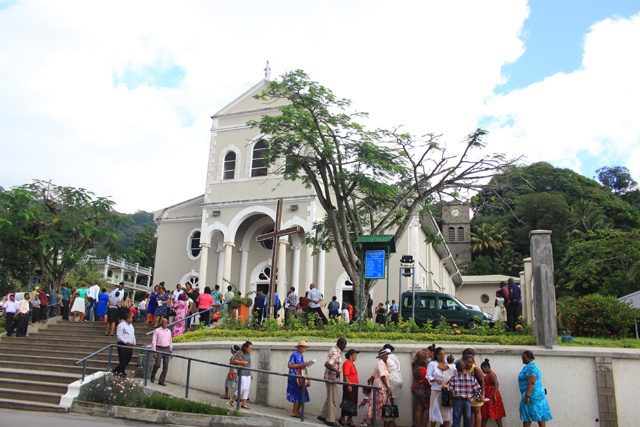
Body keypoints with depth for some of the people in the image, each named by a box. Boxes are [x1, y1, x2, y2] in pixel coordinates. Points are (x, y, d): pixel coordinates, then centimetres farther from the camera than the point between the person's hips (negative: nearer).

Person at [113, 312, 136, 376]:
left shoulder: (131, 325, 18)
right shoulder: (121, 325, -8)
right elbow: (119, 335, -15)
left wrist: (134, 343, 11)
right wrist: (126, 342, -20)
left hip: (129, 345, 8)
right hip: (123, 345, -8)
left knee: (128, 359, 10)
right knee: (123, 360, -5)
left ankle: (116, 370, 24)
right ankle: (122, 373, 4)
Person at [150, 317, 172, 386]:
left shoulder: (169, 331, 15)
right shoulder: (157, 330, 1)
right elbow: (153, 341, -2)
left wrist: (171, 350, 16)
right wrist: (154, 351, -9)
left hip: (166, 349, 4)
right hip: (159, 349, -4)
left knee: (166, 366, -1)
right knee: (157, 365, -11)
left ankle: (161, 381, 6)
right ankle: (153, 376, 18)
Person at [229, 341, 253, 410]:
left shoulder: (248, 354, 14)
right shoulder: (240, 353, -9)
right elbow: (233, 361, -12)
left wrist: (251, 373, 20)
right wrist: (242, 362, -20)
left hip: (248, 373, 7)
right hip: (242, 372, -7)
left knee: (247, 389, 5)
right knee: (243, 387, -11)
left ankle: (243, 403, 12)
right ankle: (232, 399, 7)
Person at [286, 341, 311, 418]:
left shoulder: (301, 355, 14)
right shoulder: (294, 355, -11)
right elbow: (289, 365, -18)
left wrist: (305, 365, 7)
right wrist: (301, 364, -20)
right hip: (295, 378, -8)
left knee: (302, 395, 9)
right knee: (297, 395, -7)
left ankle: (297, 412, 19)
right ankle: (294, 413, 3)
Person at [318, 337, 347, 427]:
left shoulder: (335, 350, 10)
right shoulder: (335, 353, -21)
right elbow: (327, 364, -34)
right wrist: (336, 371, -40)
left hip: (332, 378, 10)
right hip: (332, 378, -10)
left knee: (330, 398, 19)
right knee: (333, 400, -2)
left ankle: (322, 415, 27)